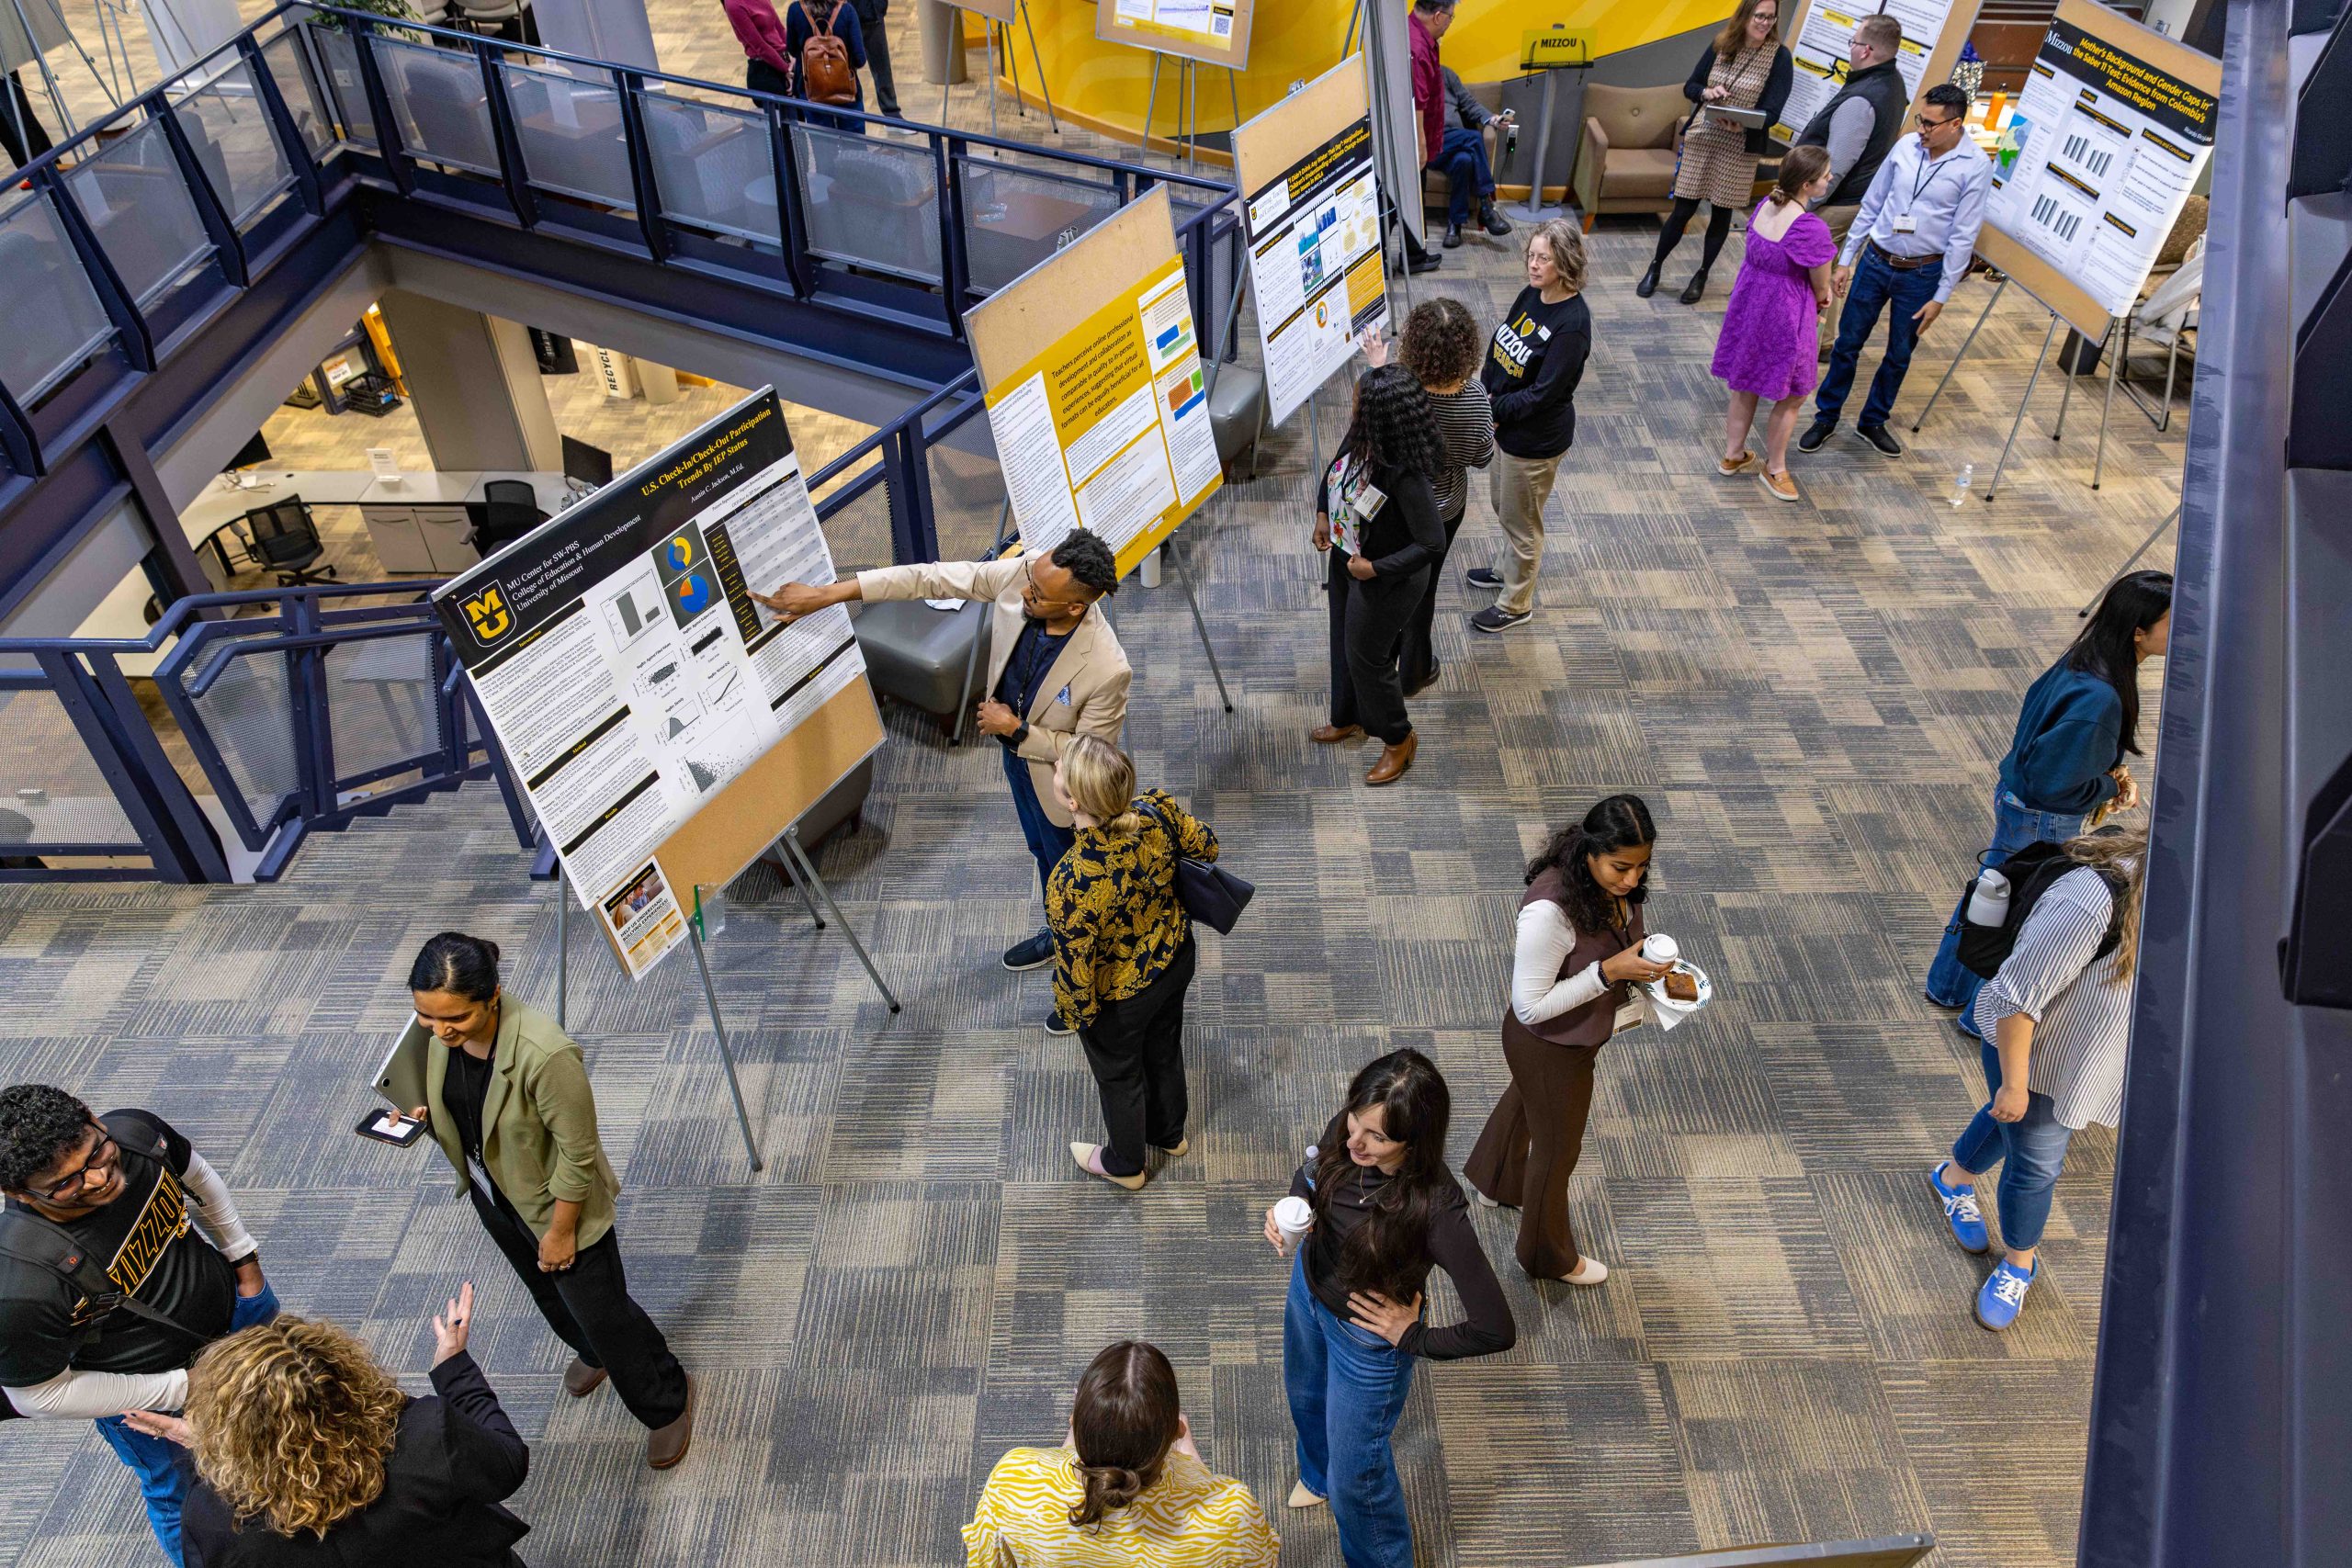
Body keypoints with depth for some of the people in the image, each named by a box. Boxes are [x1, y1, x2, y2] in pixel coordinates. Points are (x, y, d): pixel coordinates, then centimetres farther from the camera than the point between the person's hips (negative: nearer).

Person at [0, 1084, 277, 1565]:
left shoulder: (134, 1132, -28)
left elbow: (197, 1176, -3)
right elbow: (39, 1396, -24)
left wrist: (244, 1257, 2)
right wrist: (180, 1389, -22)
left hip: (234, 1302, 5)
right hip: (149, 1388, -5)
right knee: (184, 1494, 22)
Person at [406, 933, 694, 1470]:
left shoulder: (544, 1055, -41)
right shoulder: (440, 1031, -19)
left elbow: (577, 1155, -28)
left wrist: (561, 1231, -17)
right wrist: (427, 1112, -15)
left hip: (554, 1203, -7)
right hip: (492, 1194, 7)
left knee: (602, 1312, 10)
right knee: (548, 1294, 31)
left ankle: (666, 1401, 36)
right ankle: (592, 1353, 62)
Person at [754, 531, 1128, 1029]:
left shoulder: (1106, 669, -43)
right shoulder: (1021, 572, -28)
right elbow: (930, 577, -20)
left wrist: (1016, 730, -27)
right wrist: (825, 594, -23)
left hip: (1062, 786, -7)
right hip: (1017, 753, 7)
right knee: (1043, 854, 33)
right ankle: (1061, 935, 64)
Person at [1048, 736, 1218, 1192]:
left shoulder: (1072, 884, -43)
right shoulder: (1158, 809, -28)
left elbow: (1075, 971, -27)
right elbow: (1205, 847, -6)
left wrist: (1074, 1013, -6)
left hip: (1119, 997, -5)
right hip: (1176, 958, 5)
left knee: (1119, 1075, 26)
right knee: (1165, 1048, 33)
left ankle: (1126, 1165, 56)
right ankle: (1169, 1134, 62)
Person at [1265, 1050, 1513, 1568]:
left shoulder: (1436, 1210, -40)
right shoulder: (1346, 1131, -25)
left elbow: (1496, 1331, -36)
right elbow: (1311, 1175, 0)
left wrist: (1413, 1338, -21)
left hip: (1368, 1341, -6)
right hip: (1309, 1287, 6)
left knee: (1356, 1477, 16)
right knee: (1306, 1398, 35)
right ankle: (1317, 1475, 70)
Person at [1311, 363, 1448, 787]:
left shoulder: (1407, 476, -37)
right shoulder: (1359, 439, -15)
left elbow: (1432, 543, -30)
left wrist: (1376, 569, -25)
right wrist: (1323, 513, 2)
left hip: (1386, 581, -8)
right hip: (1345, 561, 8)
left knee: (1368, 657, 11)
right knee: (1344, 645, 26)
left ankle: (1399, 739, 38)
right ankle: (1348, 719, 53)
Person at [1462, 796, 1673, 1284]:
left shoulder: (1612, 883, -15)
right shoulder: (1550, 909, -40)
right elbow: (1530, 1006, -32)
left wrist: (1642, 965, -11)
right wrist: (1610, 971, -36)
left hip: (1577, 1035, 8)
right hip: (1550, 1048, -8)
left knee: (1525, 1102, 34)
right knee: (1557, 1147, 16)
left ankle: (1493, 1182, 65)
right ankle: (1548, 1256, 45)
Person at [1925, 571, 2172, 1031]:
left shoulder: (2086, 661, -7)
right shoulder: (2099, 698, -35)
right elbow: (2053, 782, -31)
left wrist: (2113, 772, -2)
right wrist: (2111, 787, -14)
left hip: (2015, 799, 9)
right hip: (2043, 824, -9)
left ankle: (1949, 986, 47)